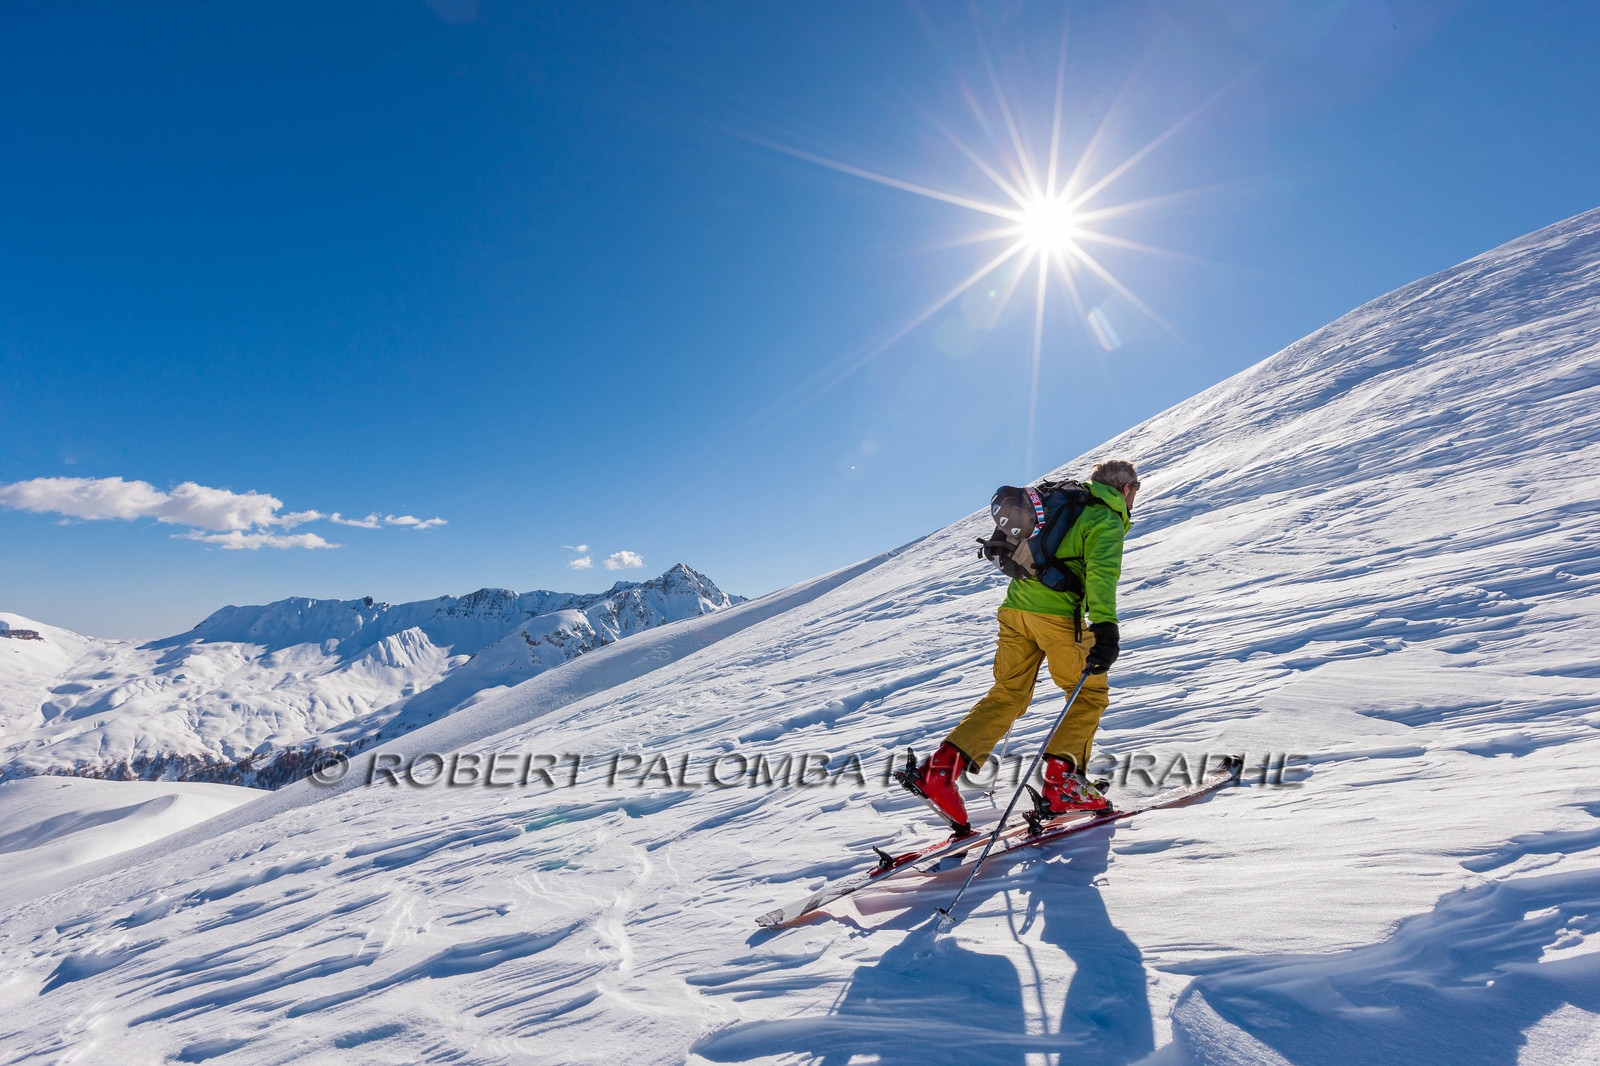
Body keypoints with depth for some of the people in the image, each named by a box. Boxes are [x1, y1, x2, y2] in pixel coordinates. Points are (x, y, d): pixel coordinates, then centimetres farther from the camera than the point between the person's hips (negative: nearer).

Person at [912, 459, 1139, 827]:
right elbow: (1102, 572, -18)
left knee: (1009, 695, 11)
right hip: (1058, 614, -7)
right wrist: (1106, 627, -29)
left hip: (1016, 605, 7)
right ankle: (1062, 779, 2)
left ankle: (944, 763, -3)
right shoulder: (1107, 522, 1)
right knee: (1092, 693, 12)